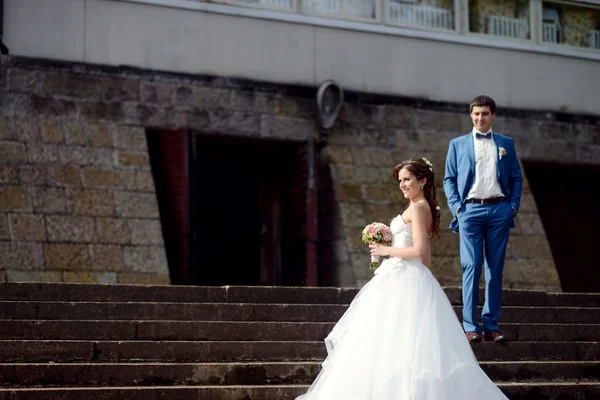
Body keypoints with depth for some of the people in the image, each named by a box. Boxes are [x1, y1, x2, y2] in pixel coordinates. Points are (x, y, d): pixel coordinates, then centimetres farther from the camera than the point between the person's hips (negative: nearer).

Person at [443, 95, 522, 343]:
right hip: (470, 209, -1)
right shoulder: (458, 144, 12)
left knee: (495, 269, 2)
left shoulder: (506, 144, 15)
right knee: (472, 267, -7)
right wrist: (456, 207, -3)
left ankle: (491, 325, 6)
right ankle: (470, 326, -5)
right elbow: (449, 179, 9)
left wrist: (514, 206, 3)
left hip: (499, 210, 2)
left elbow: (516, 177, 15)